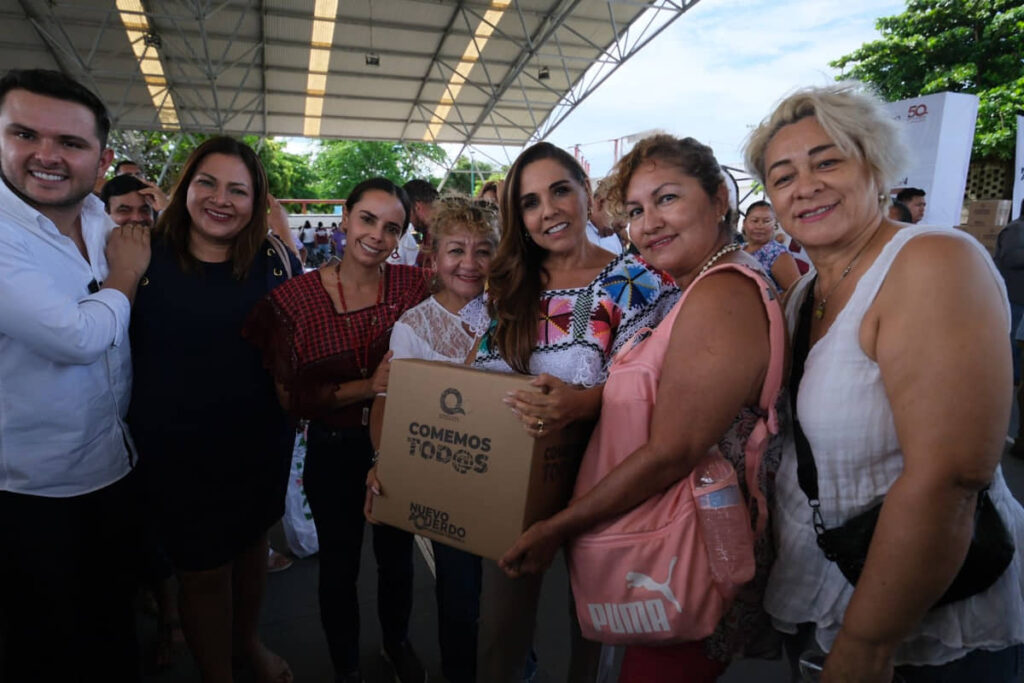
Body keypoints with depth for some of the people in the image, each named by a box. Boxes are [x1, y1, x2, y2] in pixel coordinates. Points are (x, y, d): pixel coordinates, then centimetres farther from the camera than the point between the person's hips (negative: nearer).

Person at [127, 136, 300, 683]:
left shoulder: (274, 261, -4)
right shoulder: (148, 254, -7)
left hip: (260, 442, 2)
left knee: (251, 543, 23)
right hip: (176, 450, -2)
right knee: (201, 568, 12)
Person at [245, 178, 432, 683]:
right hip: (334, 451, -1)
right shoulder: (295, 299, -12)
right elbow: (291, 398, -11)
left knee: (397, 559, 21)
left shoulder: (415, 286, -9)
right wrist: (369, 387, -23)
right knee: (339, 566, 18)